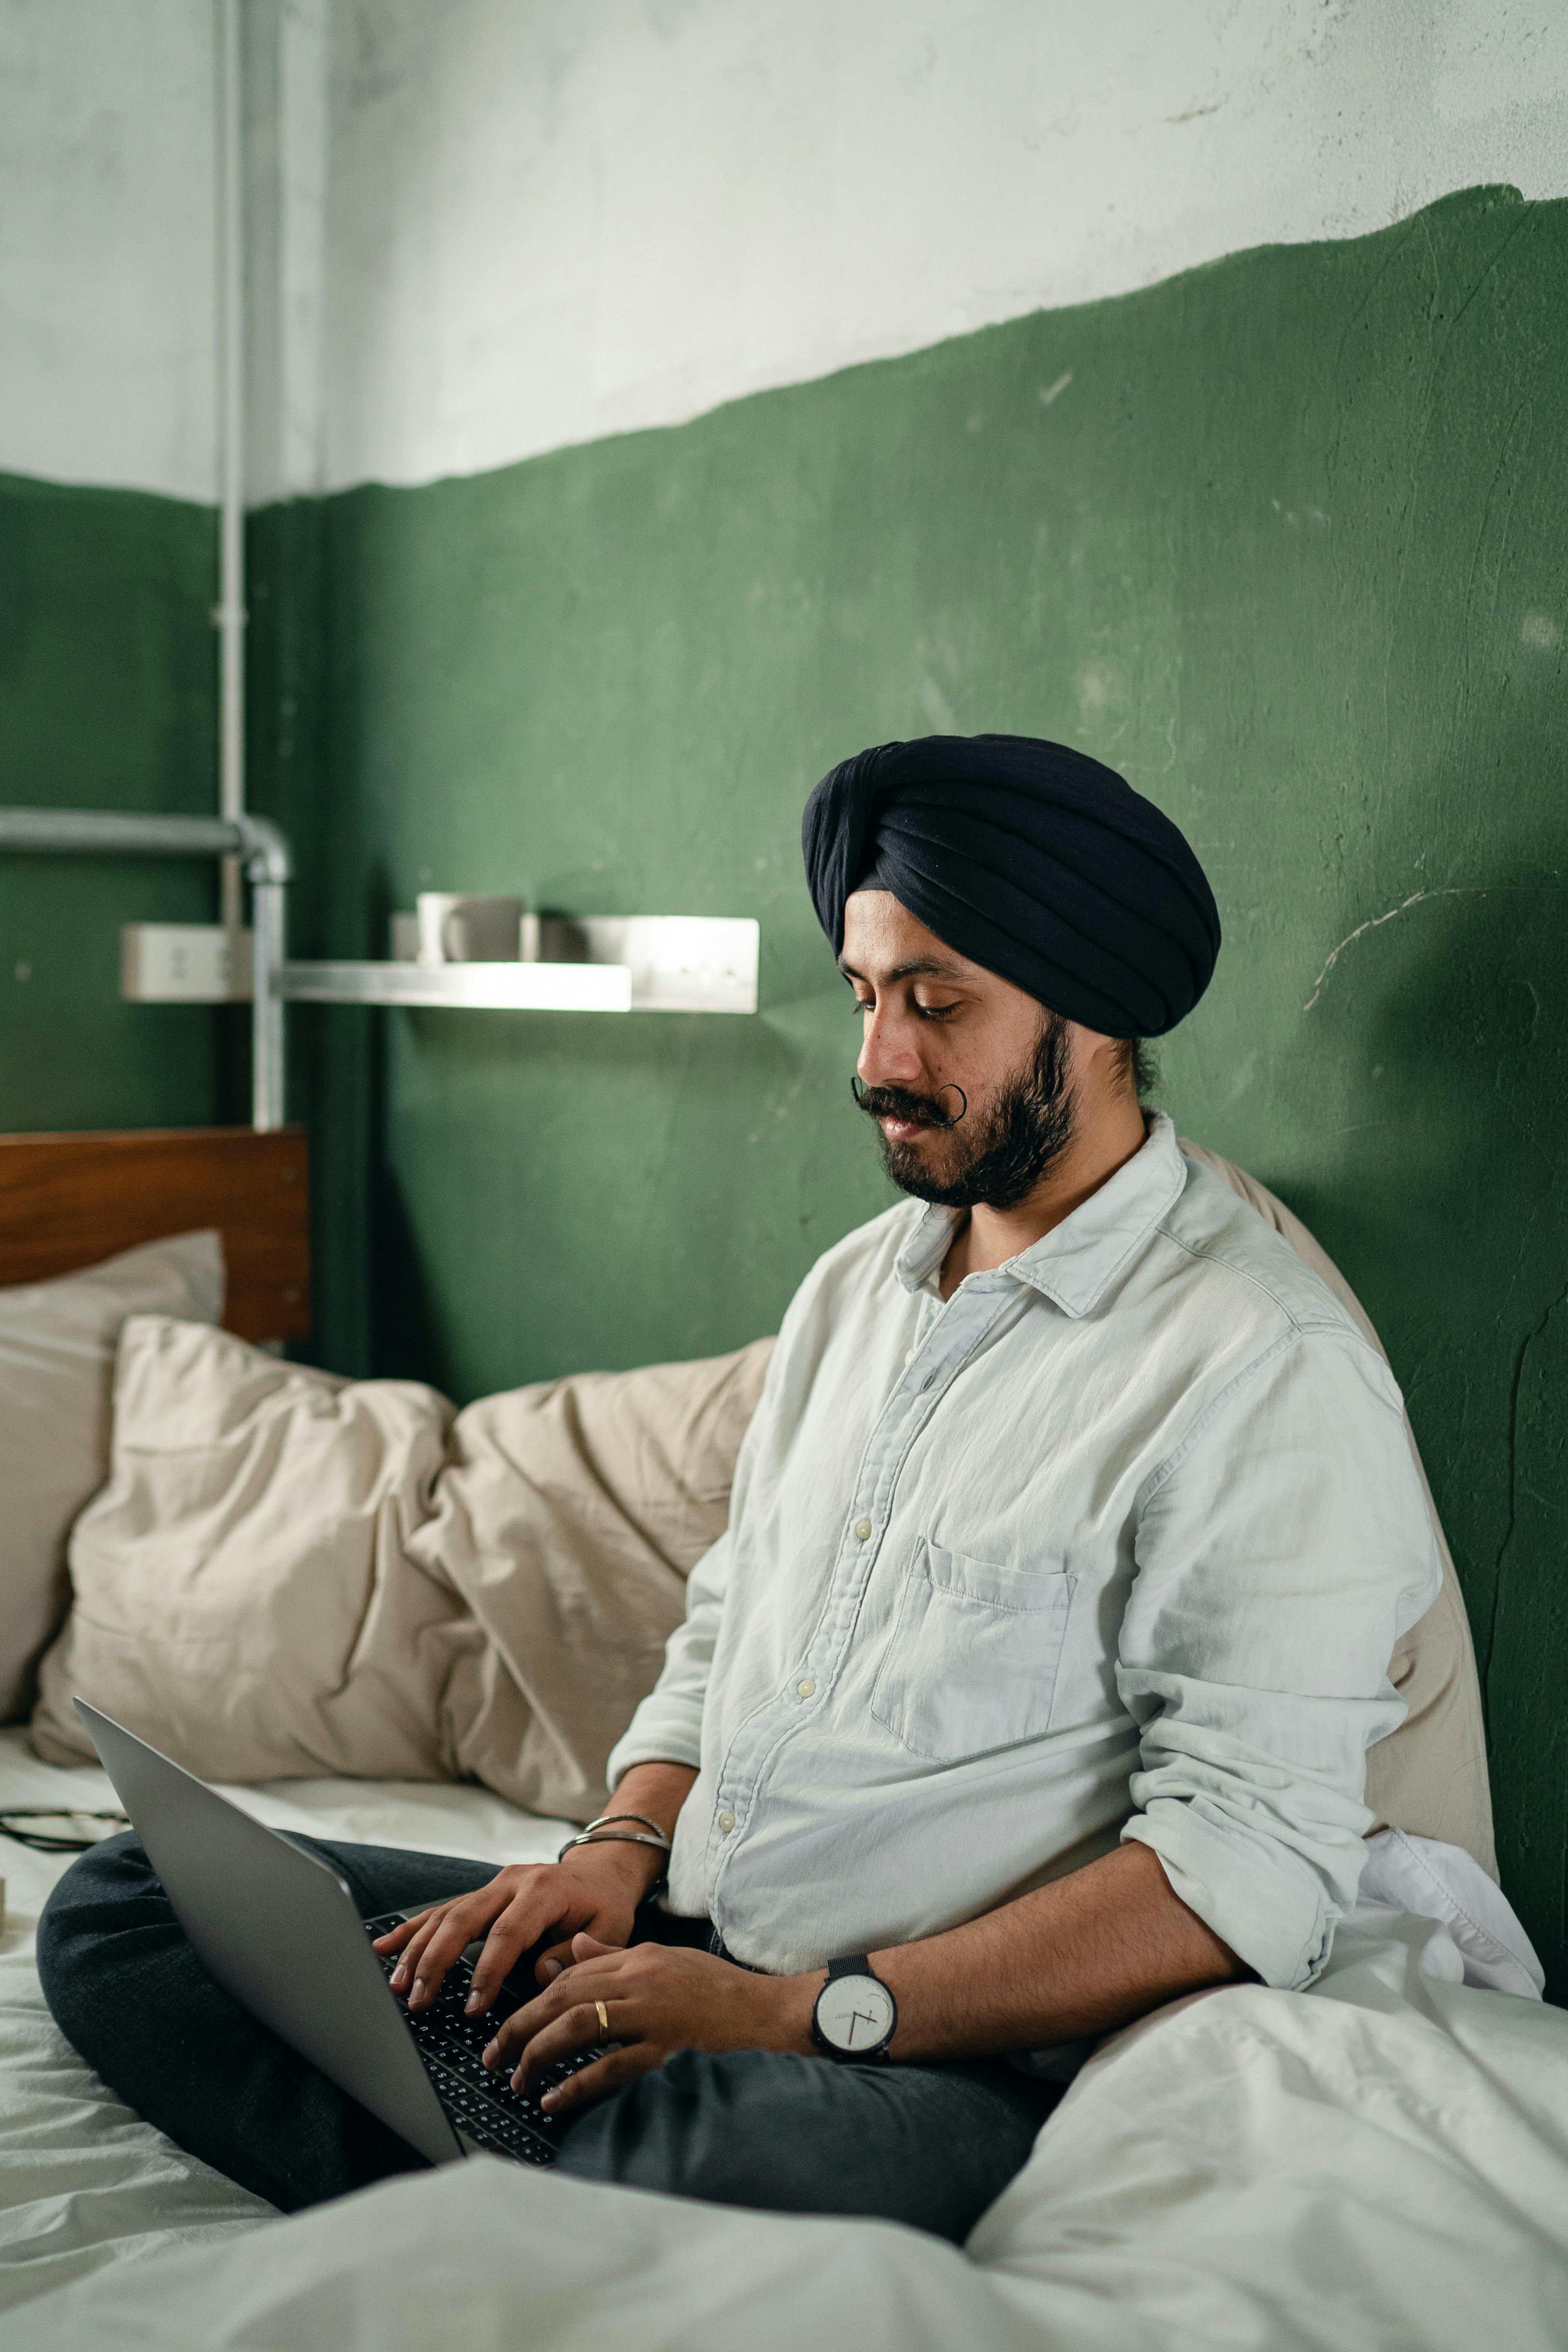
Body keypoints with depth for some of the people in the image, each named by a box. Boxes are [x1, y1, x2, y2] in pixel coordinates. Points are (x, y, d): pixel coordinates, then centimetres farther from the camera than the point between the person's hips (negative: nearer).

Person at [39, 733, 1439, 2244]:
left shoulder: (1271, 1373, -11)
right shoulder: (855, 1285, 15)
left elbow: (1253, 1865, -17)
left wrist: (806, 2013, -20)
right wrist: (622, 1845, 1)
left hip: (947, 2052, -8)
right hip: (680, 1948, 8)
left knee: (765, 2161, -44)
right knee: (122, 1904, 0)